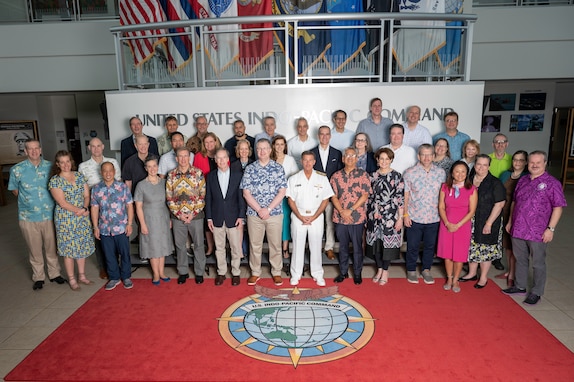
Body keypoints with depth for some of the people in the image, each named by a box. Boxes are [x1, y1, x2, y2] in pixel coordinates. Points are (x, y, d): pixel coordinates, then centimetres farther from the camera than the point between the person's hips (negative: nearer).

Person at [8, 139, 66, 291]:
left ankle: (54, 273, 29)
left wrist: (49, 201, 2)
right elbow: (14, 189, 8)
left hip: (49, 215, 1)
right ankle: (38, 277, 28)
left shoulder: (50, 166, -1)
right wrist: (27, 200, 2)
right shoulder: (17, 170, -5)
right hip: (28, 217, -1)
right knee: (34, 249, 11)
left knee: (51, 247, 13)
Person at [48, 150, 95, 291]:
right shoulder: (55, 181, -8)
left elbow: (86, 195, 4)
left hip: (83, 219, 4)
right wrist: (80, 210, -14)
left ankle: (82, 275, 26)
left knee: (82, 247, 12)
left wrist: (84, 208, -13)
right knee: (69, 248, 4)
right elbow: (62, 203, -13)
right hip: (65, 220, -4)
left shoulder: (79, 176, 6)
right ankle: (72, 279, 17)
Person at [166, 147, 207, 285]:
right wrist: (179, 214, -8)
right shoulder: (171, 175, 2)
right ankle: (183, 272, 27)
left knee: (198, 244, 7)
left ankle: (199, 272, 23)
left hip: (196, 215, -2)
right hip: (177, 216, 2)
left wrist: (193, 213, -11)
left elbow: (203, 195, -6)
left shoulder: (198, 173, -4)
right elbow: (169, 197, 1)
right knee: (180, 245, 11)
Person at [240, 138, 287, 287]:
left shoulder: (278, 168, 0)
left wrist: (268, 209, -13)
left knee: (275, 244, 9)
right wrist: (259, 210, -13)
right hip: (254, 213, 1)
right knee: (255, 245, 10)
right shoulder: (249, 169, 1)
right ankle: (255, 272, 25)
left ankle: (276, 272, 24)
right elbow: (246, 193, -4)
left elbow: (282, 192, -5)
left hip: (275, 213, 0)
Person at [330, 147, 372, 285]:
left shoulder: (363, 175, -2)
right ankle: (343, 272, 27)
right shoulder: (336, 176, 5)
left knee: (357, 247, 8)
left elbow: (365, 195, -8)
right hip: (340, 217, 2)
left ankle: (357, 273, 23)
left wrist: (351, 210, -14)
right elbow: (333, 196, 1)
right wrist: (342, 211, -13)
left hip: (357, 217, -2)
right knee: (343, 246, 13)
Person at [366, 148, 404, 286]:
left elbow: (400, 198, -6)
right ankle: (379, 269, 26)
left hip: (390, 216, -3)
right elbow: (369, 197, 10)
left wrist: (400, 218, -9)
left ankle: (385, 271, 20)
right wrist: (366, 215, 8)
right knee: (376, 242, 9)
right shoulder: (373, 176, 6)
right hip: (374, 216, 3)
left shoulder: (397, 176, -5)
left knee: (388, 242, 3)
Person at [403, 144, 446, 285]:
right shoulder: (410, 173, -7)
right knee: (413, 246, 10)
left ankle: (426, 269, 33)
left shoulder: (441, 173, 1)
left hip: (434, 218, 2)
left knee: (430, 245, 15)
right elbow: (406, 195, -4)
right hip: (414, 217, -2)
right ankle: (411, 270, 28)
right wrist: (405, 214, -7)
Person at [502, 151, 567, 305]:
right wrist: (510, 221, 16)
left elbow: (558, 207, -11)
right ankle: (520, 287, 32)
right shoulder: (522, 180, 9)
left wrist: (550, 228, -16)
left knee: (538, 263, 7)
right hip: (518, 229, 6)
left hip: (538, 233, -5)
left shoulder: (552, 183, -9)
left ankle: (536, 292, 21)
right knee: (520, 259, 17)